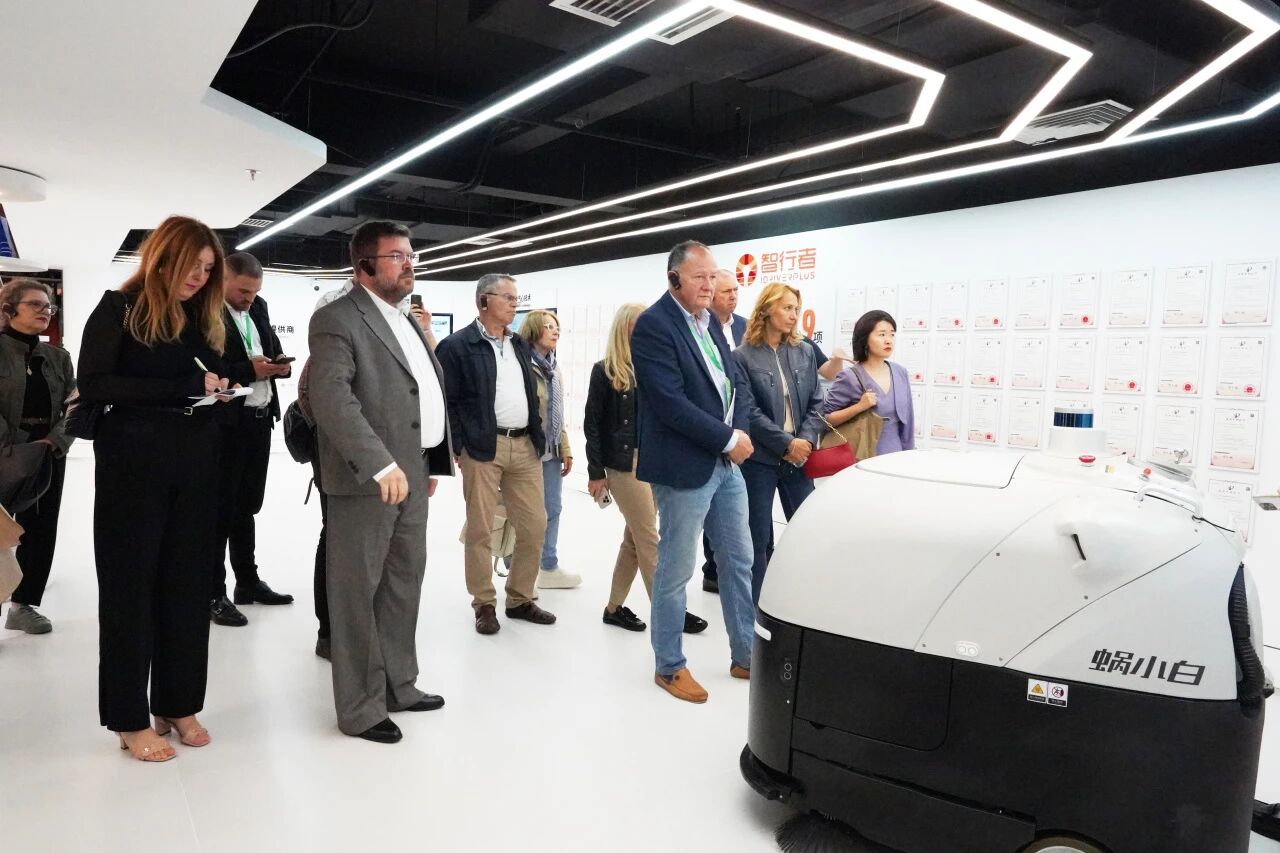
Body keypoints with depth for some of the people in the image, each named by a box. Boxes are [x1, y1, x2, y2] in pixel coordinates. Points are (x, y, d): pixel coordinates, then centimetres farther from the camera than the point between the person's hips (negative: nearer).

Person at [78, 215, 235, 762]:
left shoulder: (198, 317, 12)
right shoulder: (119, 309, -4)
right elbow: (93, 386, -14)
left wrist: (219, 389, -10)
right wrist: (186, 386, -18)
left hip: (196, 464, 5)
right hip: (133, 463, -5)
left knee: (187, 585, 8)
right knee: (130, 587, 5)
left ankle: (179, 705, 21)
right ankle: (130, 721, 16)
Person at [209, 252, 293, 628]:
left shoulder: (258, 307, 10)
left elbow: (274, 348, 17)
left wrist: (277, 364, -4)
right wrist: (249, 370, -24)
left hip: (260, 418, 7)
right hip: (226, 423, -7)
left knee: (246, 505, 17)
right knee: (221, 508, 1)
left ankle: (248, 581, 30)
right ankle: (213, 594, 11)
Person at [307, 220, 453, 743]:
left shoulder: (406, 322, 18)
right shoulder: (337, 319, -9)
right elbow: (331, 398, -22)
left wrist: (431, 464, 16)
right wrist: (381, 465, -29)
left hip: (411, 476, 9)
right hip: (367, 480, -8)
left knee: (404, 586, 17)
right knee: (357, 594, 3)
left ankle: (398, 686, 33)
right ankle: (360, 709, 16)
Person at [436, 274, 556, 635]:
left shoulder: (521, 345, 16)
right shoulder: (457, 345, -4)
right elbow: (447, 401, -7)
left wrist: (538, 437, 13)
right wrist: (459, 447, -12)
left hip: (525, 446, 6)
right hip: (483, 448, -6)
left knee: (534, 526, 8)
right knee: (480, 530, 3)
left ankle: (521, 599, 23)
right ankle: (484, 604, 18)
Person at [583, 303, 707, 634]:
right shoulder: (605, 371, -4)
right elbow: (592, 423, -4)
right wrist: (596, 472, -8)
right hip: (625, 466, -6)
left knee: (634, 538, 11)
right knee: (650, 541, -2)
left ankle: (614, 607, 23)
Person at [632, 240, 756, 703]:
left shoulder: (710, 322, 12)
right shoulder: (653, 325, -13)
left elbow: (738, 383, 12)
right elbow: (671, 403, -21)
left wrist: (740, 431, -5)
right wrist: (728, 440, -16)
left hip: (727, 464, 8)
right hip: (685, 467, -8)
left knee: (739, 563, 16)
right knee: (674, 572, 5)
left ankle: (746, 656, 31)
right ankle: (669, 667, 23)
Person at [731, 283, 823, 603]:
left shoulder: (804, 352, 8)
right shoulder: (743, 356, -6)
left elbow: (815, 403, 6)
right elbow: (749, 411, -11)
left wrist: (806, 441, -10)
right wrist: (787, 443, -14)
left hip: (799, 457, 4)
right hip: (759, 459, -4)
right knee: (759, 538, 5)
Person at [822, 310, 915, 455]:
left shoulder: (900, 372, 3)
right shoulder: (851, 377, -13)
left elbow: (907, 419, 10)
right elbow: (825, 418, -11)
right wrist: (859, 406, -21)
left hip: (895, 455, 5)